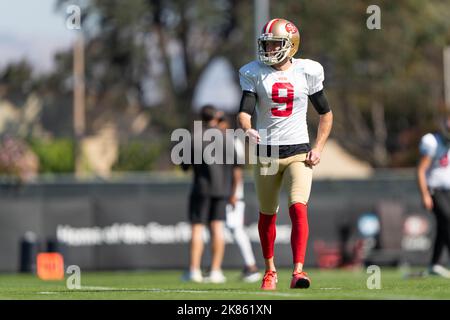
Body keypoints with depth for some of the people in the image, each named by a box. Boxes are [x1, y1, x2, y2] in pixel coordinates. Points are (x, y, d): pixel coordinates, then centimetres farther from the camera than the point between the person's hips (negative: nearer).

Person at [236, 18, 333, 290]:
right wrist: (248, 129, -34)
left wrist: (318, 149, -1)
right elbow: (245, 111, -11)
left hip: (298, 152, -1)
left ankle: (299, 270, -22)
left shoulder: (306, 72, -1)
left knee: (299, 208, -19)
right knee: (267, 215, 12)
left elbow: (326, 114, 10)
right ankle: (270, 270, 31)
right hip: (266, 152, 1)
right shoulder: (255, 74, -1)